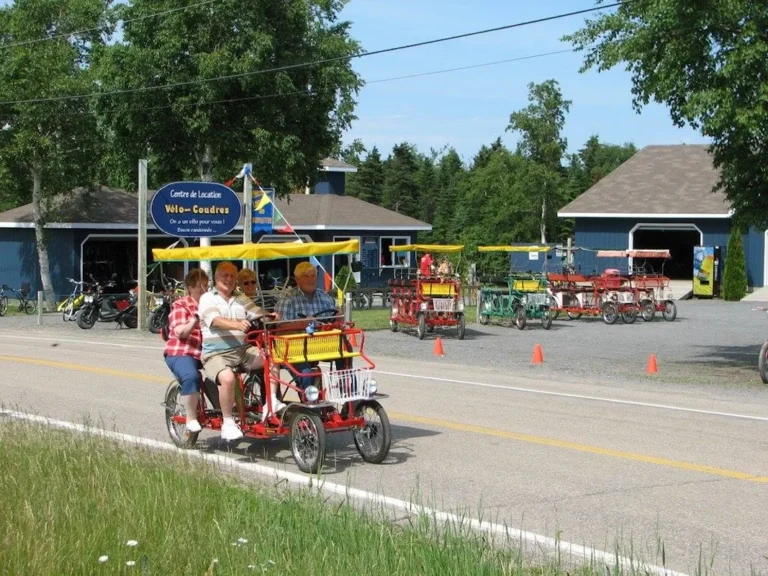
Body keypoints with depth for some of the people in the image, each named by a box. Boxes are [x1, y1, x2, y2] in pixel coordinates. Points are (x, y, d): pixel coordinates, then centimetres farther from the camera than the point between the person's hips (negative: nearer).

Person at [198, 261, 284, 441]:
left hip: (243, 350, 5)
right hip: (216, 354, -5)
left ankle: (271, 402, -17)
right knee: (227, 377, -35)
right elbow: (216, 320, -19)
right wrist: (237, 325, -38)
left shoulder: (241, 300, 17)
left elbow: (260, 316, 5)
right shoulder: (207, 298, 0)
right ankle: (227, 423, -18)